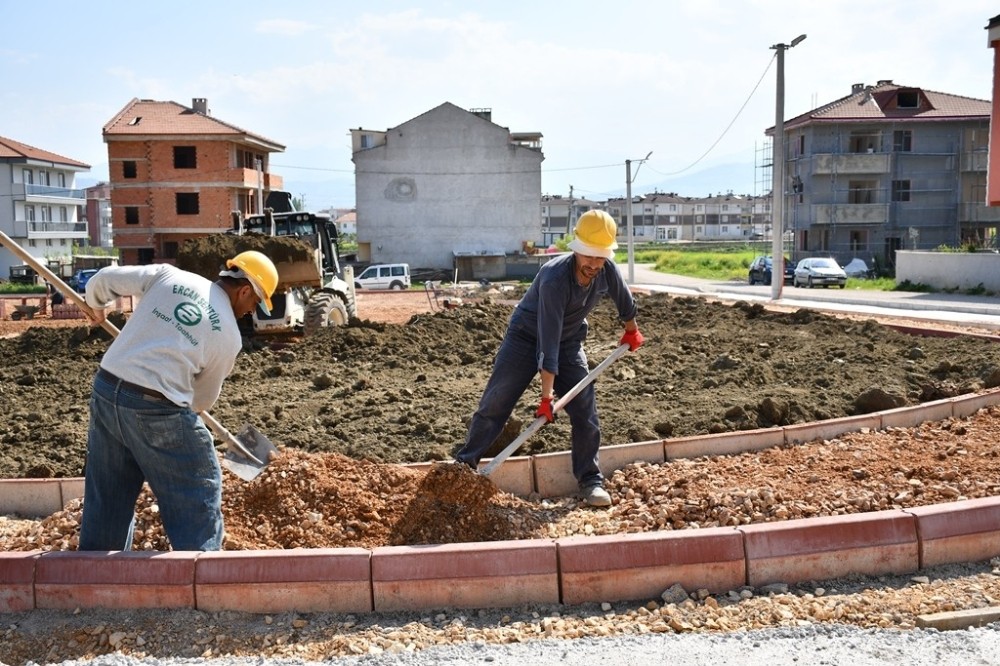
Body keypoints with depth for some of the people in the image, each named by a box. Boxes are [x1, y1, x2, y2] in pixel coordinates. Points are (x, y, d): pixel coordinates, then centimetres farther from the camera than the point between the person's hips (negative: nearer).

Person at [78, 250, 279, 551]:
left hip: (105, 391, 6)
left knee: (107, 496, 23)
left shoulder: (168, 275, 5)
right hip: (157, 412, -6)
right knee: (199, 497, 11)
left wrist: (96, 306, 31)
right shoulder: (229, 335, -2)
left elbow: (103, 280, 9)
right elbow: (204, 398, 9)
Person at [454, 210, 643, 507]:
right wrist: (547, 395, -35)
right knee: (494, 403, -3)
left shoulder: (608, 271, -20)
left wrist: (632, 330, 22)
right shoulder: (554, 279, -36)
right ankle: (464, 465, 8)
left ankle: (591, 480, 6)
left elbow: (624, 299, 6)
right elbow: (547, 341, -36)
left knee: (585, 410, -4)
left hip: (569, 341, 5)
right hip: (527, 337, -4)